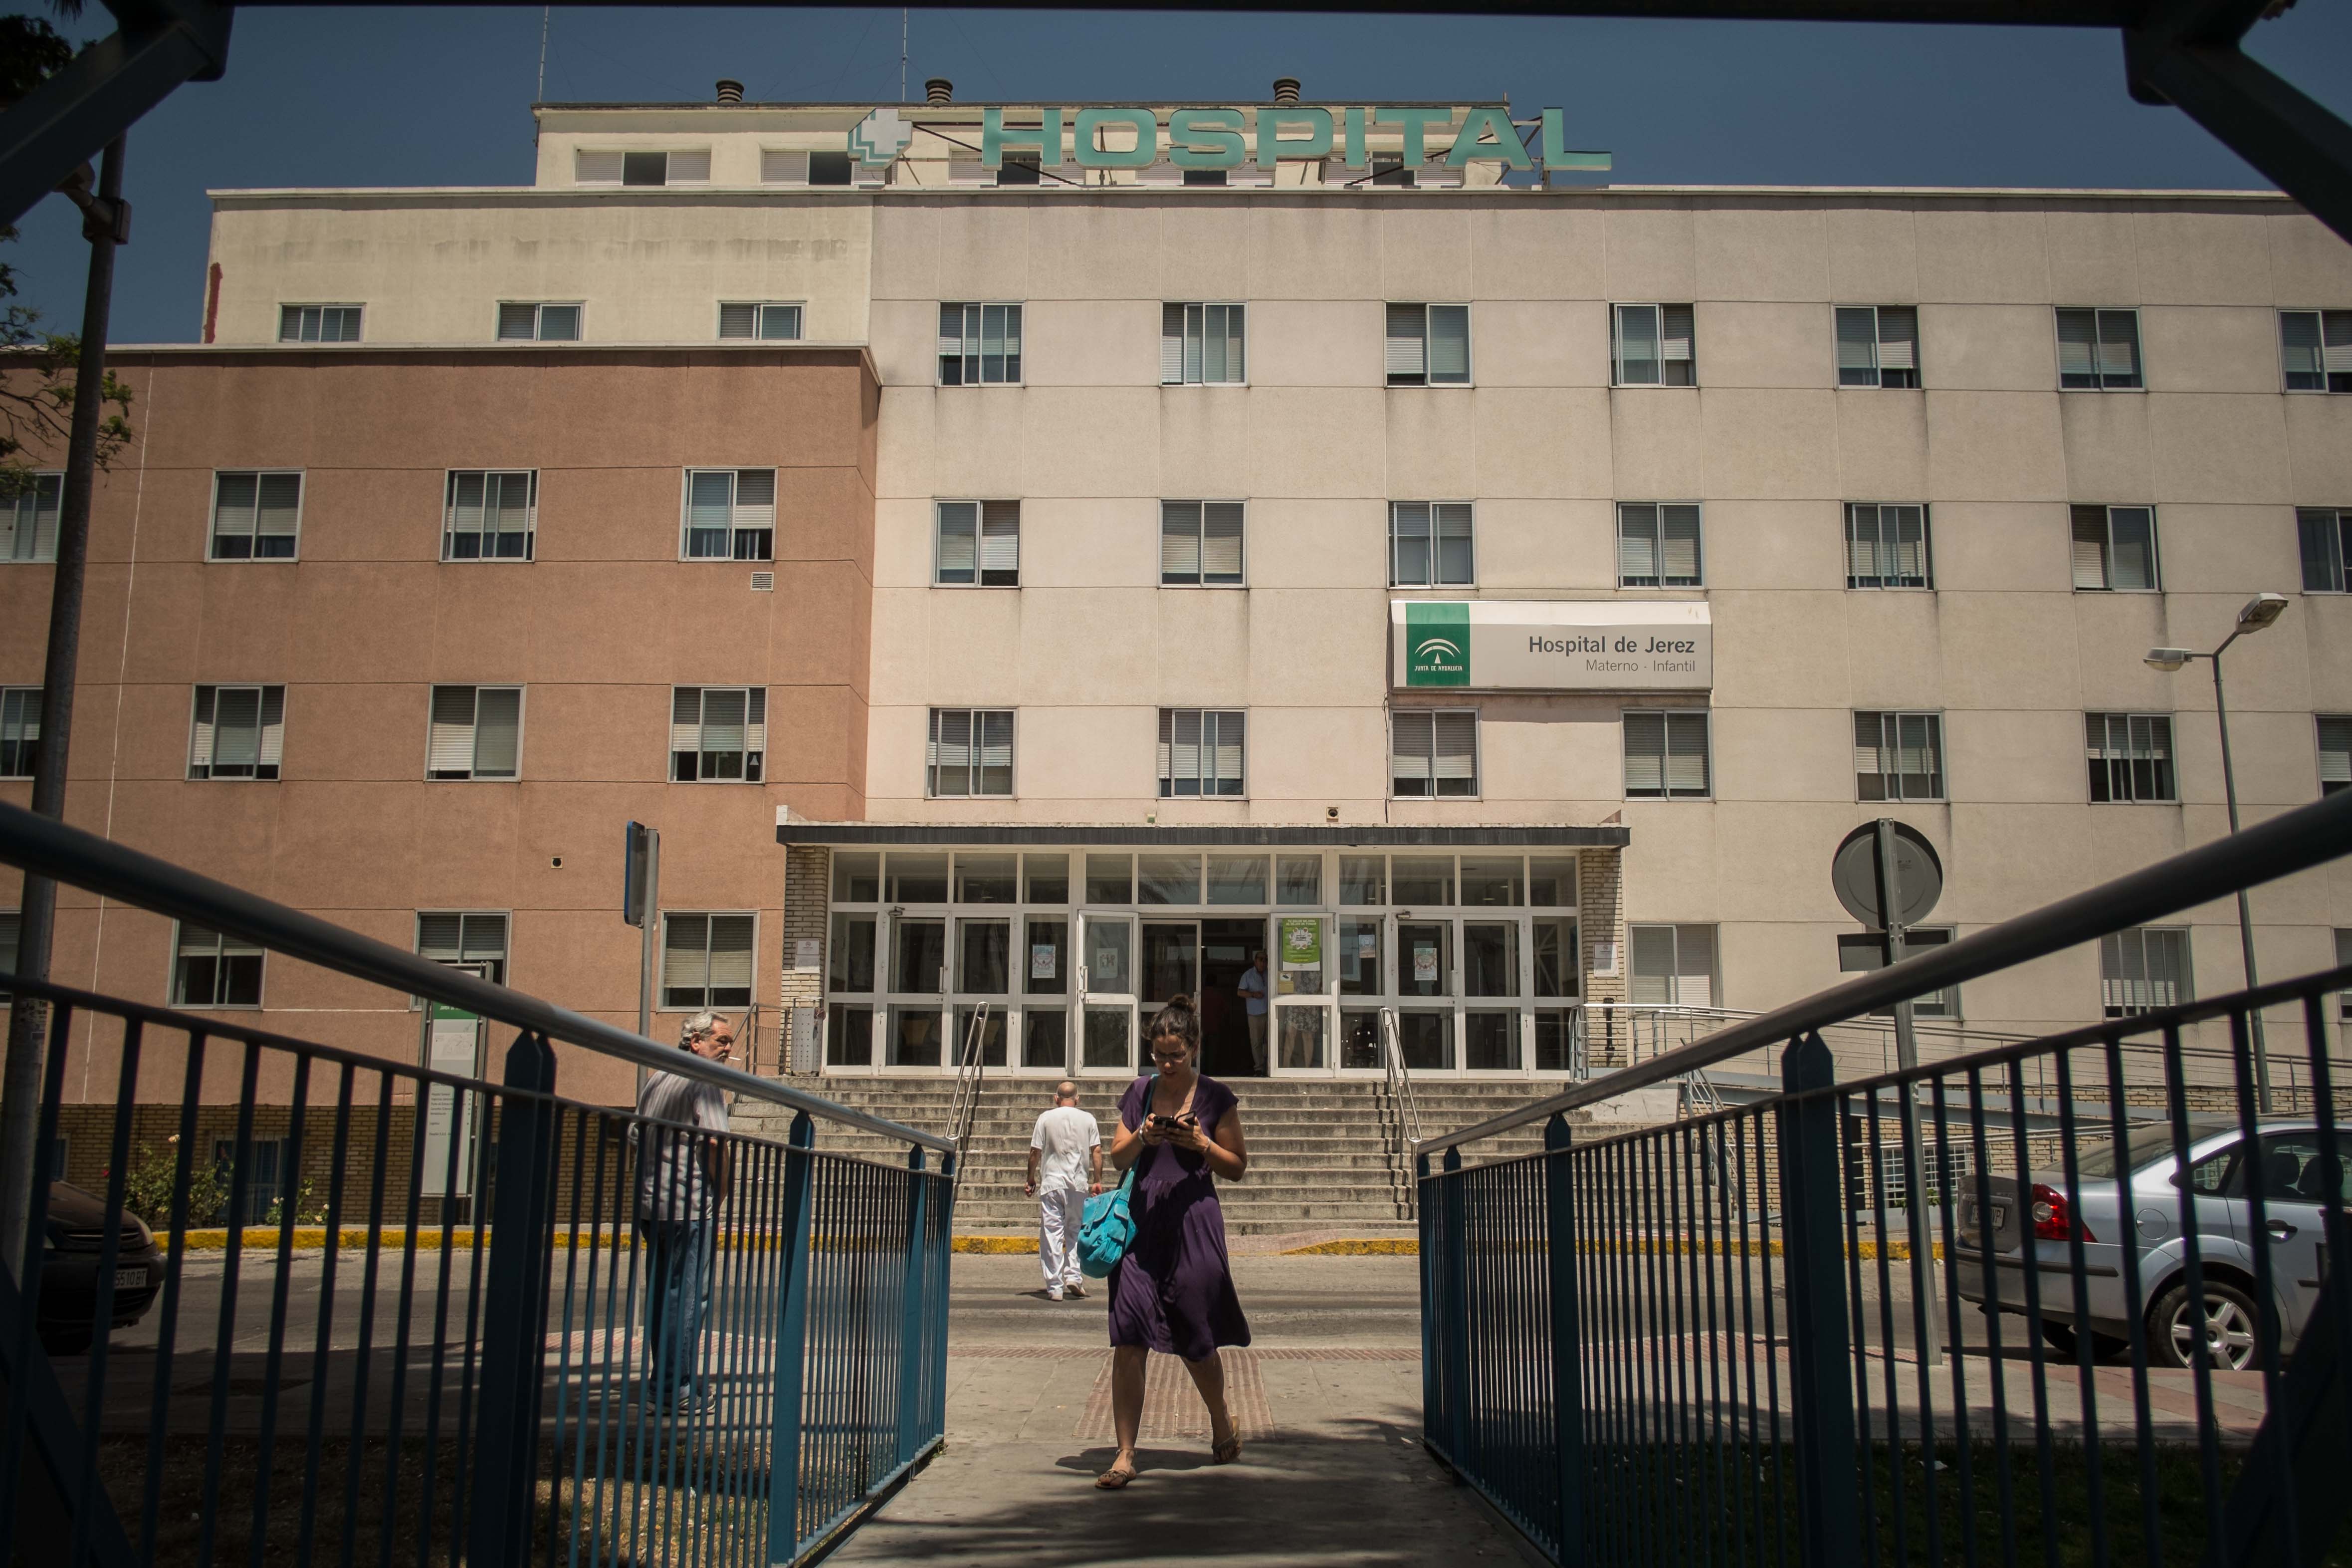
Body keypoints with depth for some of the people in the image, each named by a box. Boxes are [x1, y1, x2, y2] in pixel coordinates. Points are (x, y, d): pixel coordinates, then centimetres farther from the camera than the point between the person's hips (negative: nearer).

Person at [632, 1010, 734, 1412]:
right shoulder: (705, 1084, -10)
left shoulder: (654, 1082, 17)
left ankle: (661, 1383, 21)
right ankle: (676, 1388, -3)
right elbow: (715, 1144, -18)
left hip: (651, 1205, 9)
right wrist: (721, 1196, -7)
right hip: (690, 1206, -8)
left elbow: (637, 1138, 21)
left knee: (660, 1295, 14)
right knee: (688, 1298, -4)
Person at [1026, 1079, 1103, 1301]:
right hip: (1079, 1184, 1)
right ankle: (1074, 1276, 0)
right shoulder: (1088, 1119, 5)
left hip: (1051, 1183, -1)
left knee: (1052, 1233, 1)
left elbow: (1035, 1152, 2)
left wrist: (1031, 1179, 12)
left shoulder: (1046, 1118, 2)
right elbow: (1097, 1152, 1)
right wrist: (1098, 1181, 9)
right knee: (1075, 1232, 14)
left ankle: (1055, 1287, 0)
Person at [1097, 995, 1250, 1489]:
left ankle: (1222, 1427, 36)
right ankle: (1125, 1456, 2)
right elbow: (1117, 1157, 11)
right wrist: (1142, 1138, -9)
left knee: (1196, 1342, 8)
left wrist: (1201, 1142, -13)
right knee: (1127, 1340, -6)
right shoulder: (1141, 1091, 8)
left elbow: (1237, 1167, 4)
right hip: (1142, 1217, 2)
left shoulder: (1215, 1097, 0)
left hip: (1193, 1220, -2)